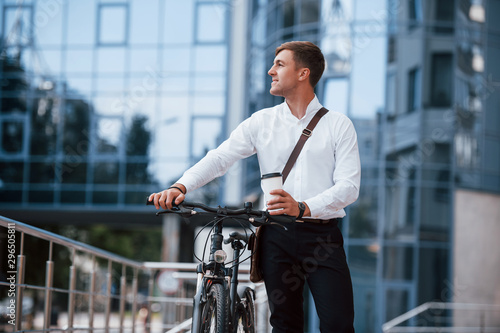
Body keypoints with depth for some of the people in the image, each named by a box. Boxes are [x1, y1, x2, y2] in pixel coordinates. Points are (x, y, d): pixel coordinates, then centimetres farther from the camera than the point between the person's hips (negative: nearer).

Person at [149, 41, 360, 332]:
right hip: (278, 237, 2)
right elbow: (220, 157, 0)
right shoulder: (262, 122, 11)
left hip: (322, 237, -2)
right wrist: (181, 186, -18)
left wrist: (303, 207, -22)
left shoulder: (338, 125, 4)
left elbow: (349, 185, -6)